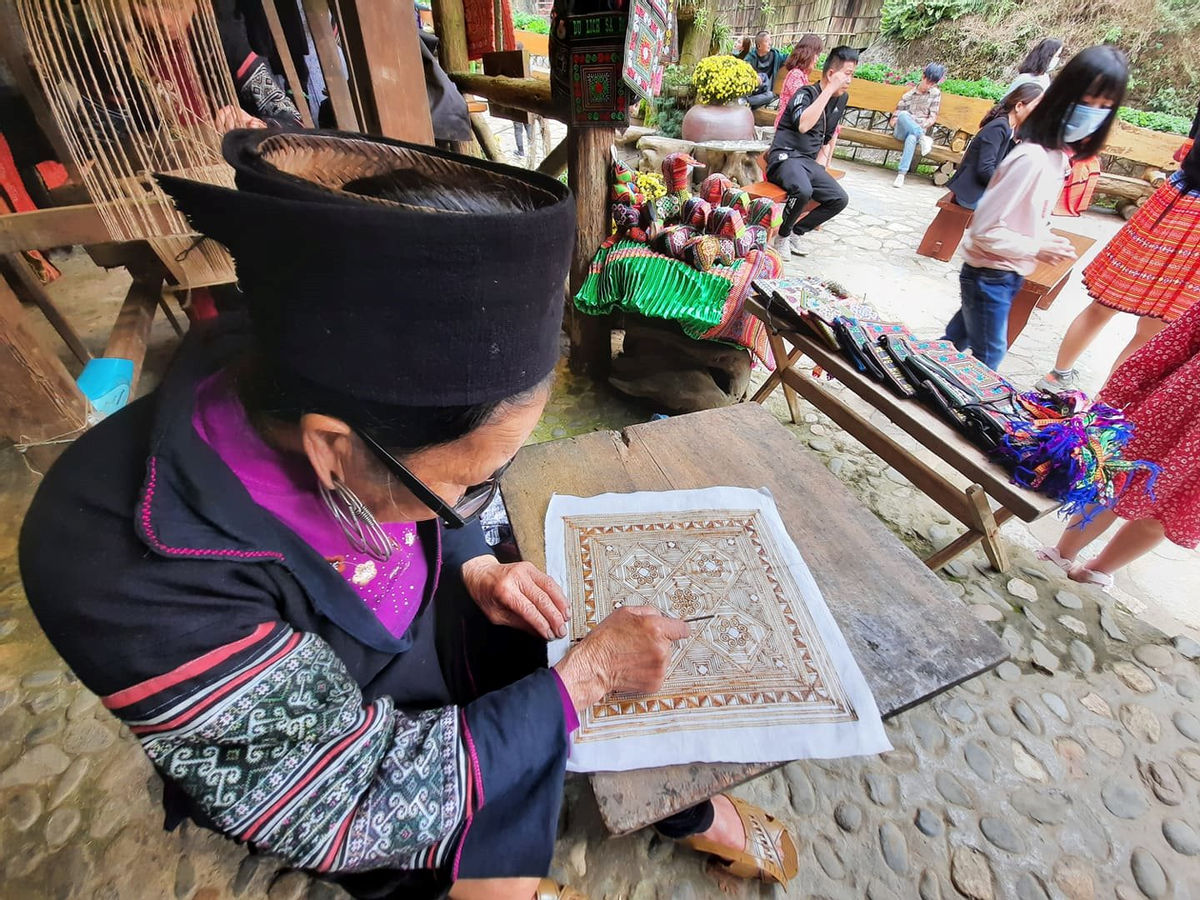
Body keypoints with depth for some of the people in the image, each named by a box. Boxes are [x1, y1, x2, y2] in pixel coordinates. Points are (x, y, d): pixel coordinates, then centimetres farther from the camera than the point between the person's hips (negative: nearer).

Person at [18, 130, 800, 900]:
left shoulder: (323, 382, -23)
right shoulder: (138, 595, -37)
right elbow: (367, 805, -27)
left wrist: (475, 567, -15)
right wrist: (584, 676, -26)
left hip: (435, 625, 4)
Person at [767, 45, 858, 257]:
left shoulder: (840, 100, 15)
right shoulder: (806, 93, -7)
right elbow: (803, 124, -29)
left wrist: (820, 167, 12)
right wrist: (829, 89, -23)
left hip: (809, 162, 8)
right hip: (784, 157, -8)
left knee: (839, 199, -7)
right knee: (803, 190, -38)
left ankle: (796, 232, 5)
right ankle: (782, 236, -13)